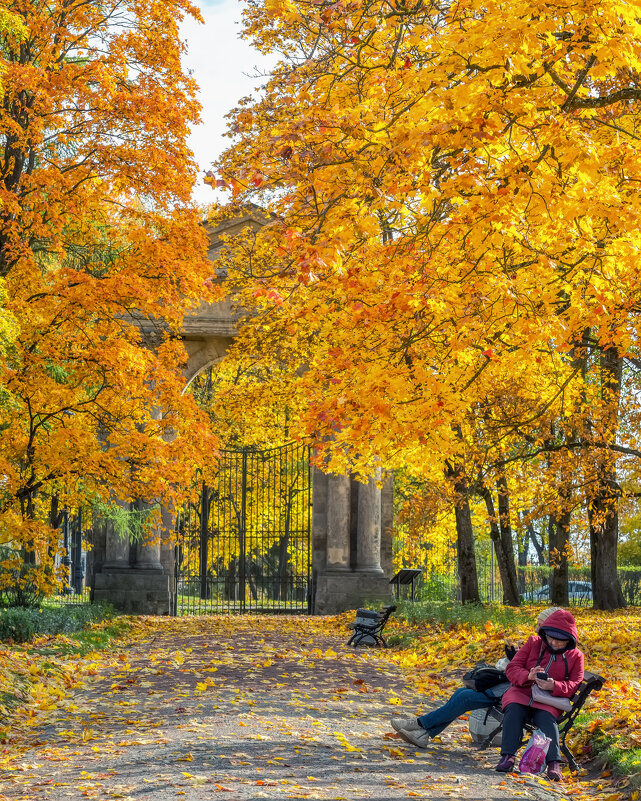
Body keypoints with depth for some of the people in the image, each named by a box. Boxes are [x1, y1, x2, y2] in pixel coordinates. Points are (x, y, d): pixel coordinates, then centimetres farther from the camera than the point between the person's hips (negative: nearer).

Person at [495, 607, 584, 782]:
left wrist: (554, 686, -20)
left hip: (548, 701, -1)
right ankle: (508, 755, -39)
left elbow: (574, 685, 2)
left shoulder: (575, 656, 9)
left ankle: (554, 763, -43)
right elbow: (512, 668, 5)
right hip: (522, 693, 1)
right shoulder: (534, 643, 10)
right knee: (513, 710, -33)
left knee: (547, 719, -34)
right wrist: (528, 676, -19)